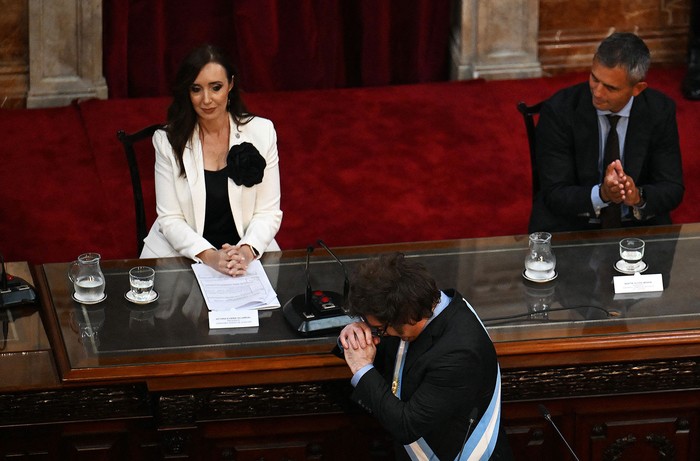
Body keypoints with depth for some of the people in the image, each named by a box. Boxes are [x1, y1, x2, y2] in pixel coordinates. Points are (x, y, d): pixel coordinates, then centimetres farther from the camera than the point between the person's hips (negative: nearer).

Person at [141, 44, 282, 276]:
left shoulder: (261, 131, 0)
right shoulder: (168, 140, -2)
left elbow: (268, 212, 0)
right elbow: (170, 218, -4)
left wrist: (247, 250, -20)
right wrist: (209, 256, -21)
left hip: (248, 254, 0)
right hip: (182, 254, 0)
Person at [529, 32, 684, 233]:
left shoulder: (660, 111, -6)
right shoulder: (558, 111, -13)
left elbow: (673, 189, -3)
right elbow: (554, 194, -13)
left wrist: (638, 197, -25)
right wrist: (601, 194, -31)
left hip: (639, 224, 3)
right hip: (570, 227, -3)